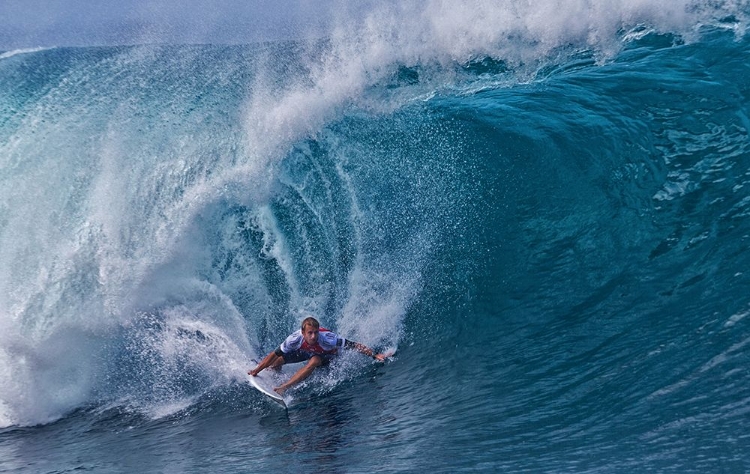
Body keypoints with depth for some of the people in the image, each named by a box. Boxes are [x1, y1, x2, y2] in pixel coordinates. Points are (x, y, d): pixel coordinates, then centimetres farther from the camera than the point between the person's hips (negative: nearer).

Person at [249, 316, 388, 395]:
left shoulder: (328, 339, -42)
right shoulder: (295, 339, -35)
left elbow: (355, 346, -37)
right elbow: (274, 354, -24)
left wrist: (374, 355, -40)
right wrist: (256, 370, -24)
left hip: (328, 355, -3)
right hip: (306, 351, 3)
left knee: (313, 362, -35)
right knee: (279, 359, -5)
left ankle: (284, 387, -31)